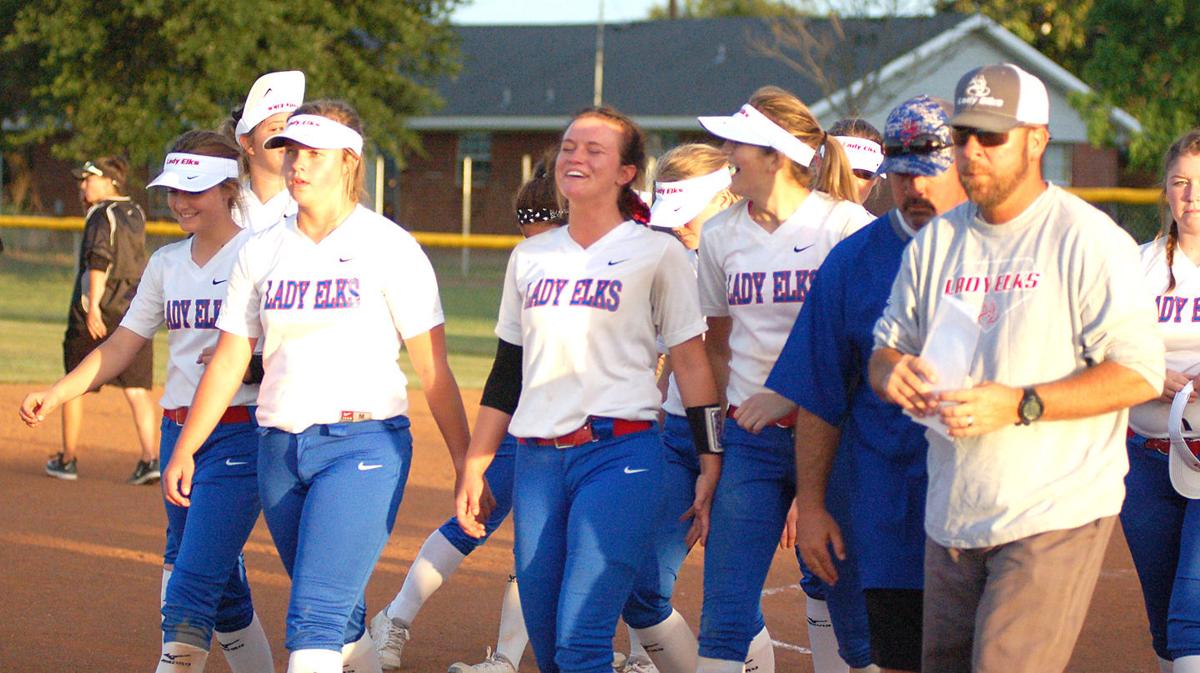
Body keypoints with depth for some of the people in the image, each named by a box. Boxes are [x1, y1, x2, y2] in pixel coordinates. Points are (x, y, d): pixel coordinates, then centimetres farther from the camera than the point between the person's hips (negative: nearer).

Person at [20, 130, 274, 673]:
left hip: (241, 434, -7)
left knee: (191, 585, -14)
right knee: (221, 587, 10)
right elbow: (122, 345, 14)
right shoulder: (167, 264, 14)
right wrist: (54, 395, 5)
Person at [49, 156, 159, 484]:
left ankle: (68, 459, 15)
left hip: (98, 314, -6)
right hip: (135, 312, 6)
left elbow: (101, 260, -22)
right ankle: (149, 456, -14)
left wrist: (93, 306, -28)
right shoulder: (136, 214, 13)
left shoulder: (103, 215, -11)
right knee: (137, 388, 0)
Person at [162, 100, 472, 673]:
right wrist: (184, 450, 12)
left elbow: (432, 368, -5)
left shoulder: (389, 248, -3)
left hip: (363, 446, -6)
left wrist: (467, 463, -8)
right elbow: (229, 361, 15)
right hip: (279, 449, 6)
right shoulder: (261, 251, 11)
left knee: (314, 615, -16)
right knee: (339, 617, 12)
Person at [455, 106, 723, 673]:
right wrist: (475, 466, 15)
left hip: (620, 457, -5)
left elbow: (691, 364, -1)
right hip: (536, 460, 5)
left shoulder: (657, 253, 0)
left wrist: (711, 469, -5)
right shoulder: (530, 256, 15)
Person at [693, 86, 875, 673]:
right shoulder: (721, 235, 9)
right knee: (725, 610, -4)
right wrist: (734, 410, 8)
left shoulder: (844, 225, -6)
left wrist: (788, 396, -15)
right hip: (749, 442, 4)